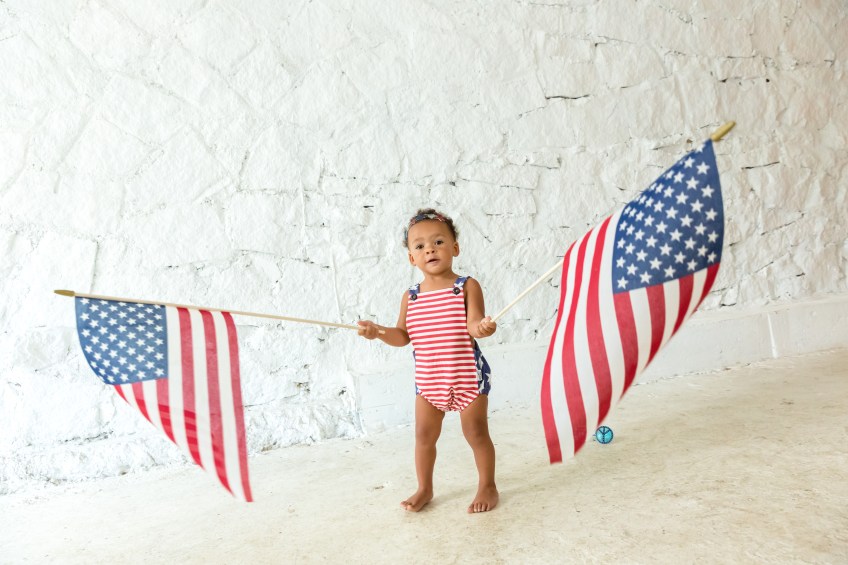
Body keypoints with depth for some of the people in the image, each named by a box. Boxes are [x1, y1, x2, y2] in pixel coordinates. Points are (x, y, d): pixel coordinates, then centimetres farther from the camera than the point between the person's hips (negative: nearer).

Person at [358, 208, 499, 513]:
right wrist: (379, 331, -14)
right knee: (424, 434, 13)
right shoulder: (410, 296, 1)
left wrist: (482, 327, -43)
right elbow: (403, 336, 3)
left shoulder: (467, 286, -10)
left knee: (476, 432, 8)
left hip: (468, 376, -4)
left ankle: (487, 486, 30)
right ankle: (424, 488, 34)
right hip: (427, 378, 4)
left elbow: (473, 325, -20)